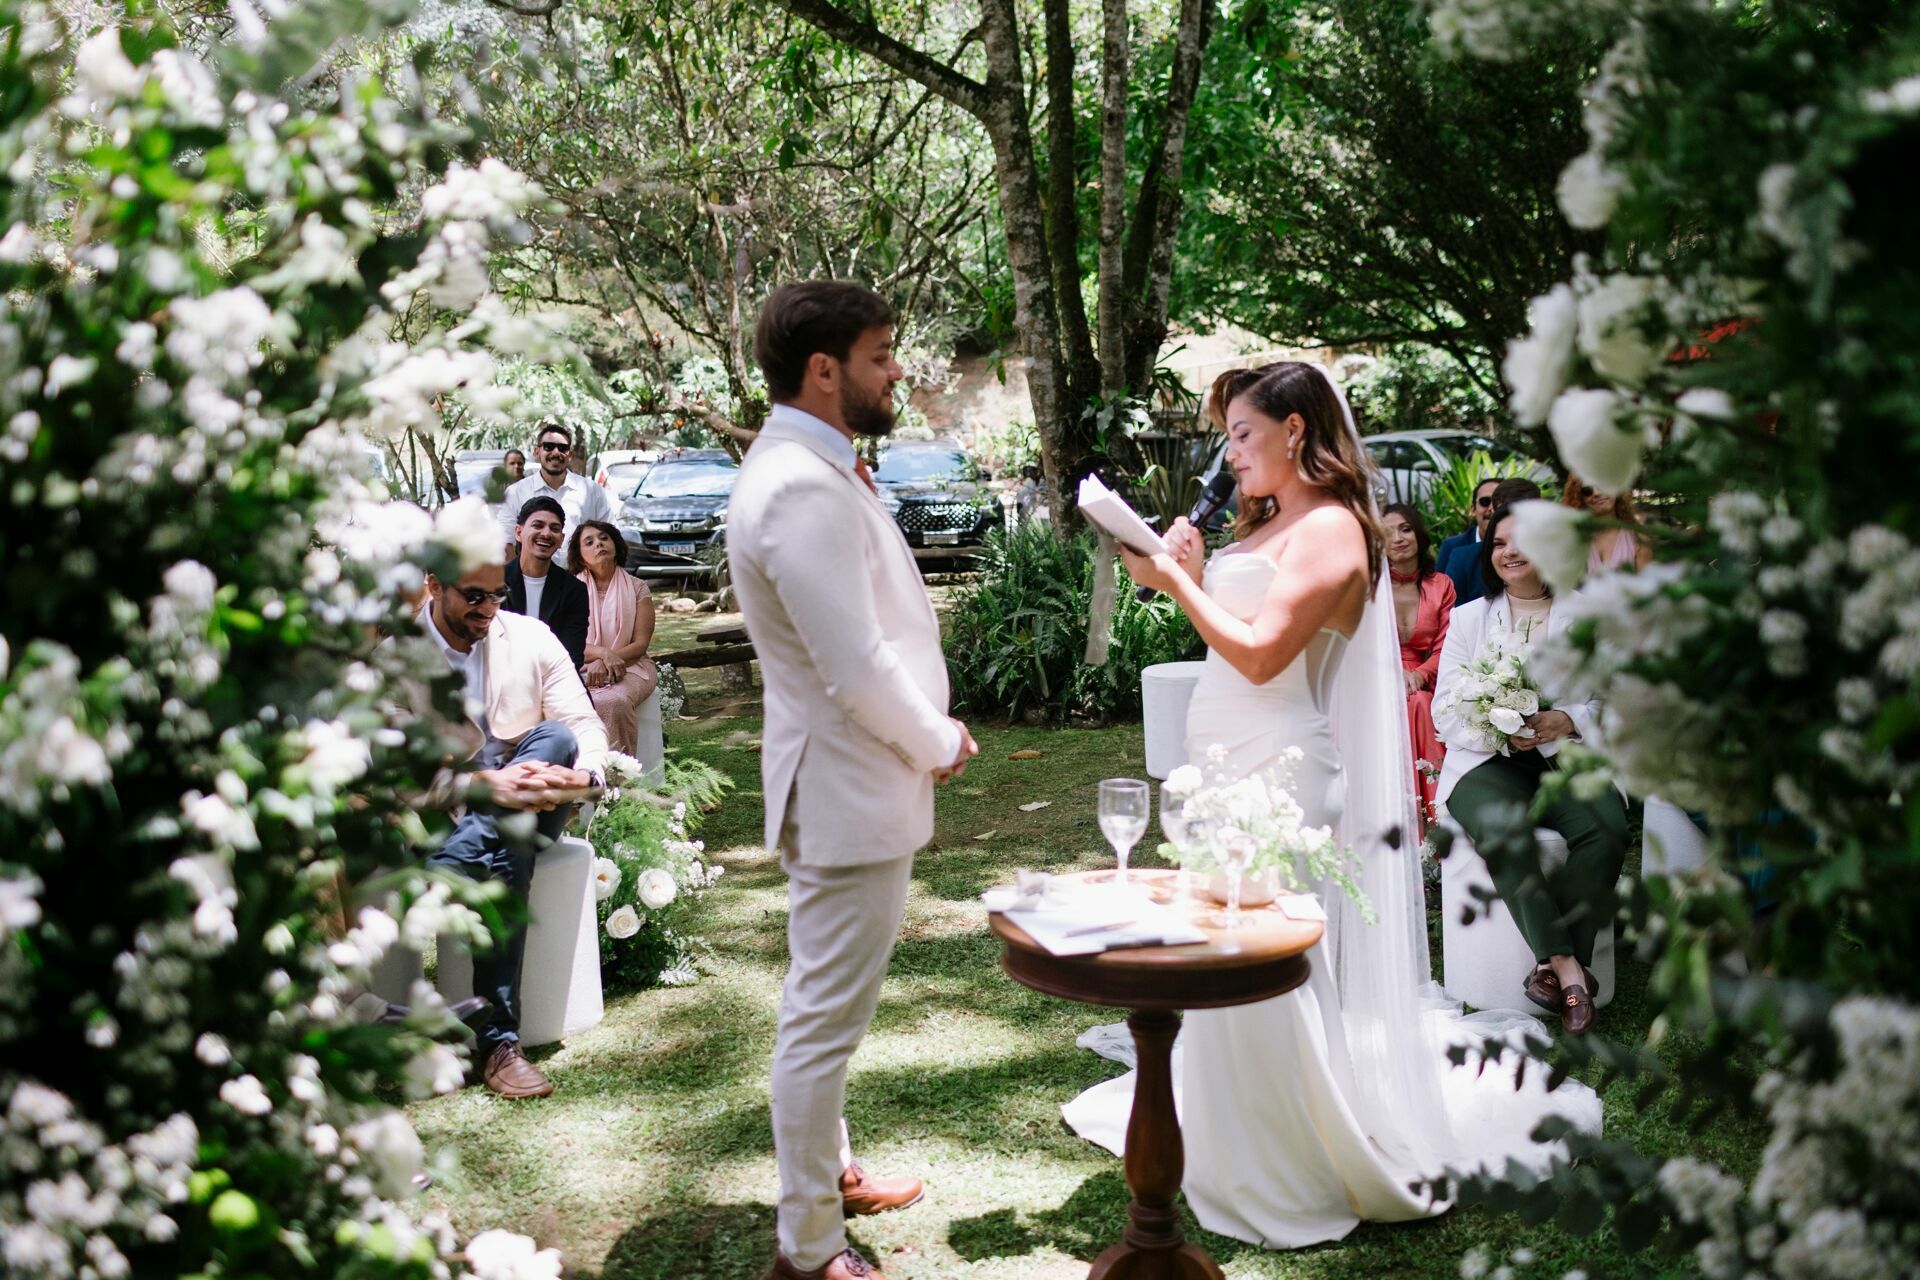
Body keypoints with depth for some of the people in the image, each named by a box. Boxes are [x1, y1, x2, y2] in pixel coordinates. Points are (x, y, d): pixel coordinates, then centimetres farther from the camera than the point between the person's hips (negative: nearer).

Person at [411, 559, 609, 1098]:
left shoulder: (531, 638, 0)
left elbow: (584, 726, -5)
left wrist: (582, 775, -32)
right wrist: (485, 785, -35)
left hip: (524, 806, 3)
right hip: (437, 814, -3)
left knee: (557, 738, -31)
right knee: (503, 861, -38)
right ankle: (499, 1040, -38)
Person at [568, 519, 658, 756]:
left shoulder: (637, 588, 8)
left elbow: (640, 644, 2)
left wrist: (604, 663, -15)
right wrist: (602, 652, -20)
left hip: (630, 666, 0)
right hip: (584, 669, 0)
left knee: (616, 701, -35)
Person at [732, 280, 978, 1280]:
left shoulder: (807, 472, 9)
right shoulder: (804, 489, -24)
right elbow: (859, 671, -26)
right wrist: (938, 743, -11)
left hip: (842, 786, 11)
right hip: (851, 794, -11)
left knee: (824, 1009, 24)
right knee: (823, 1022, 1)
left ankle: (829, 1173, 42)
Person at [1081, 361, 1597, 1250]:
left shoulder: (1330, 528, -13)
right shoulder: (1266, 524, 15)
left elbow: (1260, 653, -20)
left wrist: (1174, 581, -15)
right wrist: (1193, 573, 4)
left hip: (1283, 778, -9)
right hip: (1234, 775, 9)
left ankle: (1304, 1163, 14)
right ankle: (1240, 1138, 32)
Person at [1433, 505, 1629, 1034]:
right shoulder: (1469, 618, 13)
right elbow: (1446, 711, 5)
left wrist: (1567, 721, -16)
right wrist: (1503, 731, -14)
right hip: (1487, 760, -1)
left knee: (1607, 832, -30)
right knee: (1502, 828, -35)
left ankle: (1555, 967, -22)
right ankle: (1565, 965, -28)